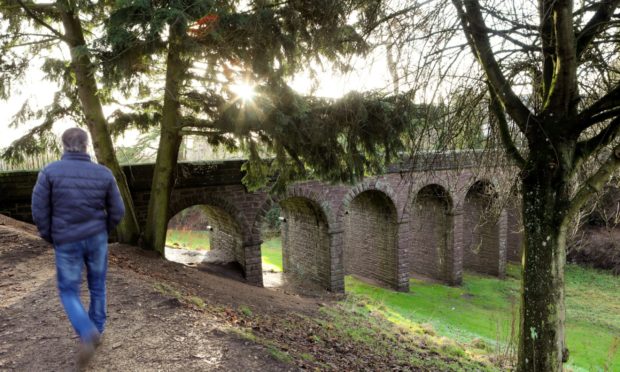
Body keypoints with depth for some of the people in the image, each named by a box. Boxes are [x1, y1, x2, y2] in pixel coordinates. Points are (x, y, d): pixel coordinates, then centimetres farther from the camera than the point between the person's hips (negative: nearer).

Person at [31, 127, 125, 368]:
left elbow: (39, 212, -12)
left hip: (67, 243, -1)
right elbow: (117, 212, -4)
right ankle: (96, 332, 31)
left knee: (69, 293, 11)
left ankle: (87, 335, -12)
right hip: (96, 239, 2)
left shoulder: (49, 172, -13)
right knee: (97, 286, 21)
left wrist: (51, 239, 7)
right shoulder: (104, 174, -8)